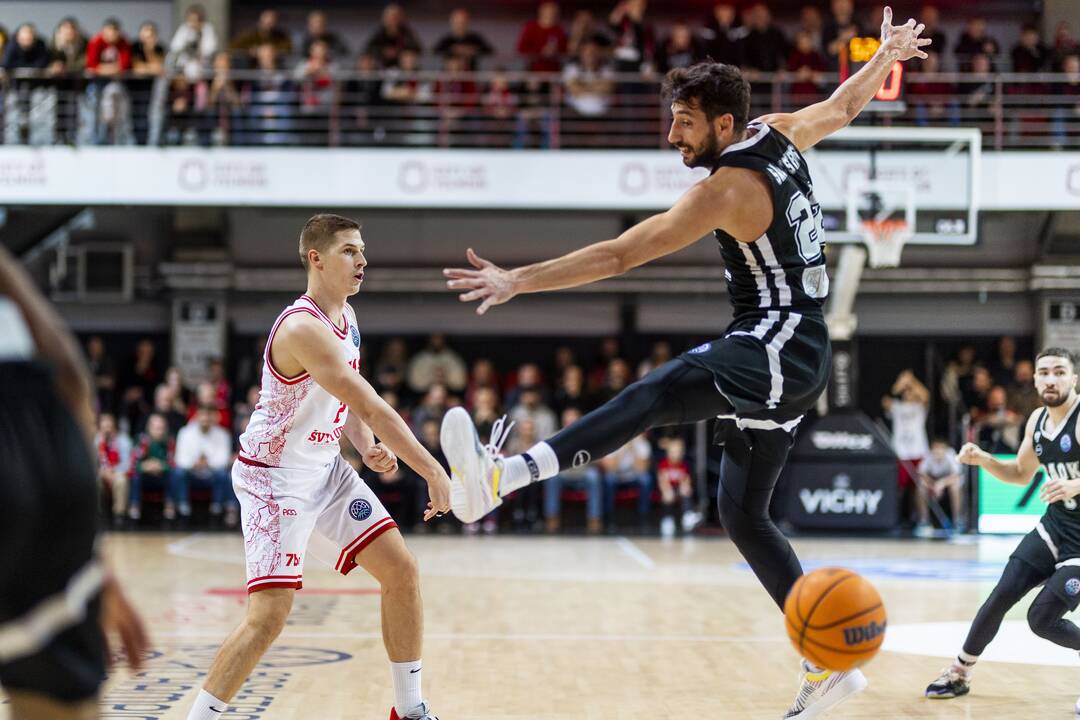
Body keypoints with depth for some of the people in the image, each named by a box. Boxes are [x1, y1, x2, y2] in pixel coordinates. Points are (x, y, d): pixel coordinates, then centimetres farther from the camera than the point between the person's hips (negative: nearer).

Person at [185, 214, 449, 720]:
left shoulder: (346, 316, 5)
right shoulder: (304, 327, -26)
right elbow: (373, 407, -29)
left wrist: (367, 445, -5)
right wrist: (433, 472, -26)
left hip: (326, 469, 9)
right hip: (274, 475, -9)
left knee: (401, 570, 7)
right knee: (269, 613, -17)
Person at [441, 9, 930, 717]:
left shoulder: (727, 189, -17)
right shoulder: (778, 134, 8)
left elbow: (619, 255, -23)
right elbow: (844, 105, 29)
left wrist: (519, 280, -26)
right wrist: (888, 54, 49)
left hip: (777, 351, -10)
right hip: (792, 361, 10)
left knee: (650, 396, -34)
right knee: (745, 514, 13)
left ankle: (504, 474, -58)